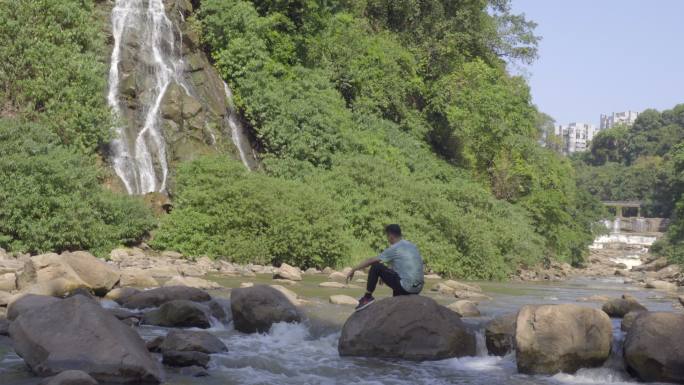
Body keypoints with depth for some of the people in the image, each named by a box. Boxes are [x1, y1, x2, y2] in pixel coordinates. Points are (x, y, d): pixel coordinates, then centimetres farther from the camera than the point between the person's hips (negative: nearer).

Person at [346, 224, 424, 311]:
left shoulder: (394, 249, -5)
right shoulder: (412, 246, 16)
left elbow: (370, 261, -1)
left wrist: (353, 270, 10)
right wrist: (385, 276, 36)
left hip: (405, 287, -8)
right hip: (418, 289, 8)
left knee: (375, 267, -1)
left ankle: (367, 297, 4)